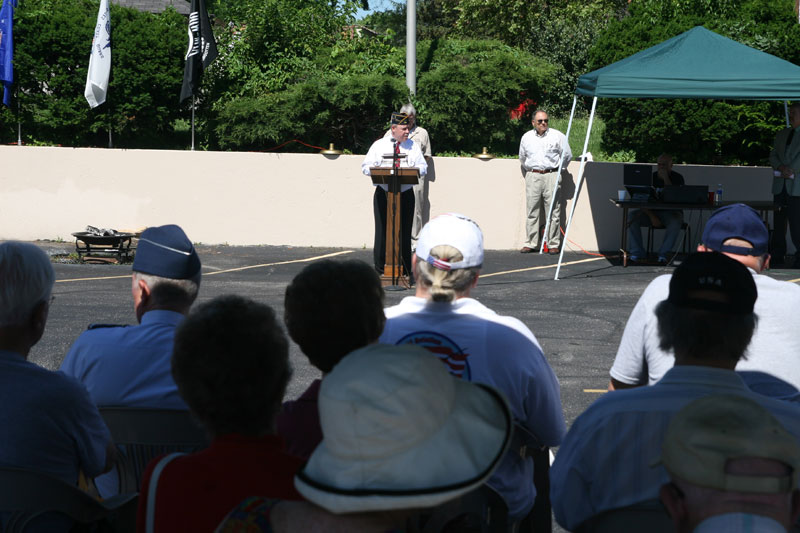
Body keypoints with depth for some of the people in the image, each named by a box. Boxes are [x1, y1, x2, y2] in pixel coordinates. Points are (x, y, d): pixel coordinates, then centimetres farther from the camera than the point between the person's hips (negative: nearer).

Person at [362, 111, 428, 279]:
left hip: (406, 194, 1)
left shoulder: (413, 146, 11)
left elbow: (423, 168, 9)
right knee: (383, 232, -2)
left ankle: (404, 271, 5)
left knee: (404, 233, 0)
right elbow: (366, 167, 6)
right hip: (383, 194, -1)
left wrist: (413, 171, -13)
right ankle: (380, 270, 4)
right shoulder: (379, 145, 7)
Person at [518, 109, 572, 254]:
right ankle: (531, 244, 5)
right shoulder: (526, 137, 12)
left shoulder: (557, 136, 2)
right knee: (532, 211, 1)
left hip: (551, 176, -3)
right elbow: (522, 159, 24)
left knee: (553, 212, -4)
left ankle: (553, 244, -1)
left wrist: (557, 170, 11)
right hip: (532, 176, 3)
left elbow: (567, 155, 8)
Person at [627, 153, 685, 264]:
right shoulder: (651, 177, 5)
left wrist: (666, 179, -20)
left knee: (675, 221, -38)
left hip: (670, 212, -3)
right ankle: (637, 253, -22)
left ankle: (664, 254, -30)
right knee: (631, 215, -22)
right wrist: (652, 217, -19)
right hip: (652, 211, 3)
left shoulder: (677, 178, -2)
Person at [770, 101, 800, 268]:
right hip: (780, 186, 6)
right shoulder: (782, 134, 19)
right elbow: (773, 155, 13)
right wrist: (781, 167, -6)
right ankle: (776, 259, 14)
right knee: (778, 225, 8)